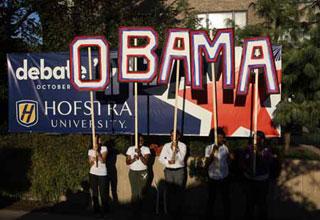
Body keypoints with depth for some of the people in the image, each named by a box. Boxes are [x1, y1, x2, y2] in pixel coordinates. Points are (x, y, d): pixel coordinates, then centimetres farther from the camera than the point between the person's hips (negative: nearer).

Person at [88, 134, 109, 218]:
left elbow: (103, 160, -15)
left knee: (103, 192, -2)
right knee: (94, 193, 6)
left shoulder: (104, 148, -3)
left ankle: (104, 210, 11)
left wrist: (97, 151, -20)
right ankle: (96, 209, 17)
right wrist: (92, 160, -17)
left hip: (102, 174, -3)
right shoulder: (90, 151, 6)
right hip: (93, 173, 3)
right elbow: (90, 164, 5)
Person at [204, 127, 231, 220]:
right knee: (211, 200, 11)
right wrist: (213, 152, -27)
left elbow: (228, 160, 9)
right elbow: (206, 164, -17)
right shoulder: (209, 148, -10)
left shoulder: (226, 147, -1)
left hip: (224, 178, 3)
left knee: (226, 199, 13)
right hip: (213, 179, -3)